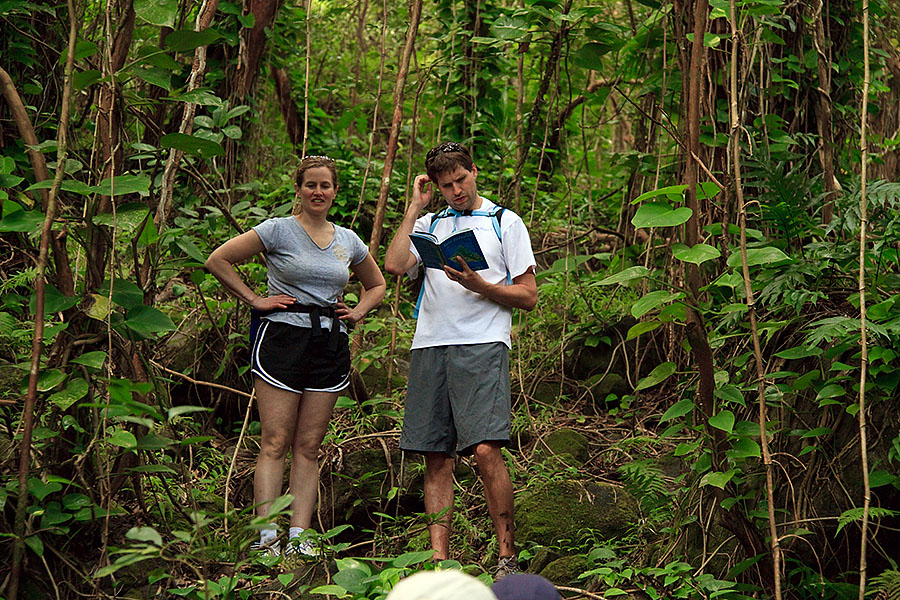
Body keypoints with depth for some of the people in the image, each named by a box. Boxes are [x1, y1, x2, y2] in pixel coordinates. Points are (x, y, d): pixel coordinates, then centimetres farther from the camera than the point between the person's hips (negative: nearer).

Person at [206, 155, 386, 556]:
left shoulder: (348, 241, 14)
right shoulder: (278, 230, 0)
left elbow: (377, 285, 30)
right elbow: (218, 260, -2)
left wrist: (357, 312, 12)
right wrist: (254, 300, -3)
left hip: (330, 346, 4)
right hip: (282, 338, -4)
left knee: (309, 447, 3)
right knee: (275, 443, -8)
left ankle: (299, 537, 3)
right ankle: (267, 538, -10)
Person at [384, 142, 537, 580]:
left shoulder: (504, 222, 11)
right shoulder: (428, 225, 20)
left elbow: (528, 297, 7)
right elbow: (394, 265, 1)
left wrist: (477, 285, -9)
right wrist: (414, 208, 6)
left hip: (482, 345, -4)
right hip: (430, 345, 4)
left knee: (486, 451, -17)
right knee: (437, 458, 1)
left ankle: (507, 555, -9)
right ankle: (439, 559, 3)